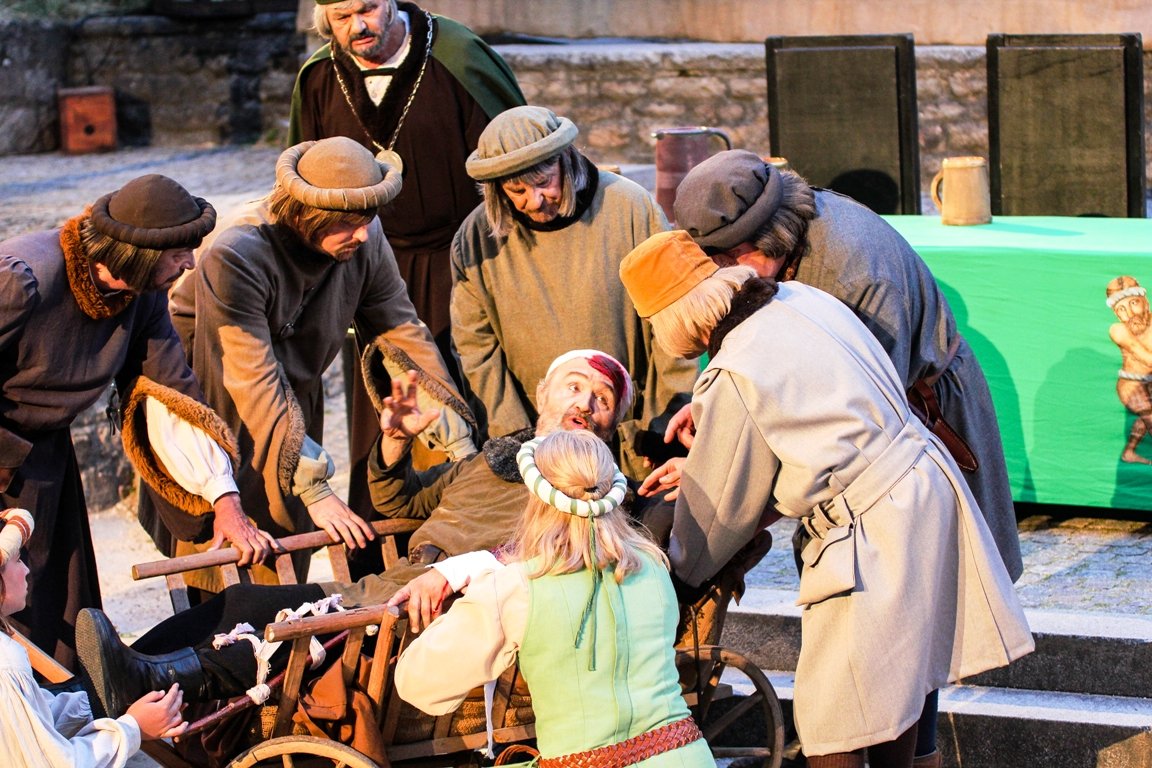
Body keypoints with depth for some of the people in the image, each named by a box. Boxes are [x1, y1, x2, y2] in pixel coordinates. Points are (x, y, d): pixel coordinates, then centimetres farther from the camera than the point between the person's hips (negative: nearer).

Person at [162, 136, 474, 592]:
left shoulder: (365, 241, -18)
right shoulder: (235, 258, -34)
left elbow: (401, 332, -9)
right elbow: (255, 383, -35)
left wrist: (462, 450, -13)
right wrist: (315, 492, -37)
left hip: (295, 395, 5)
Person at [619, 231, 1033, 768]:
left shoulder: (732, 380, -19)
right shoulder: (799, 299, 4)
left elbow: (719, 506, -5)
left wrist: (678, 575, 13)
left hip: (873, 533, -9)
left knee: (830, 722, 0)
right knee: (894, 683, 22)